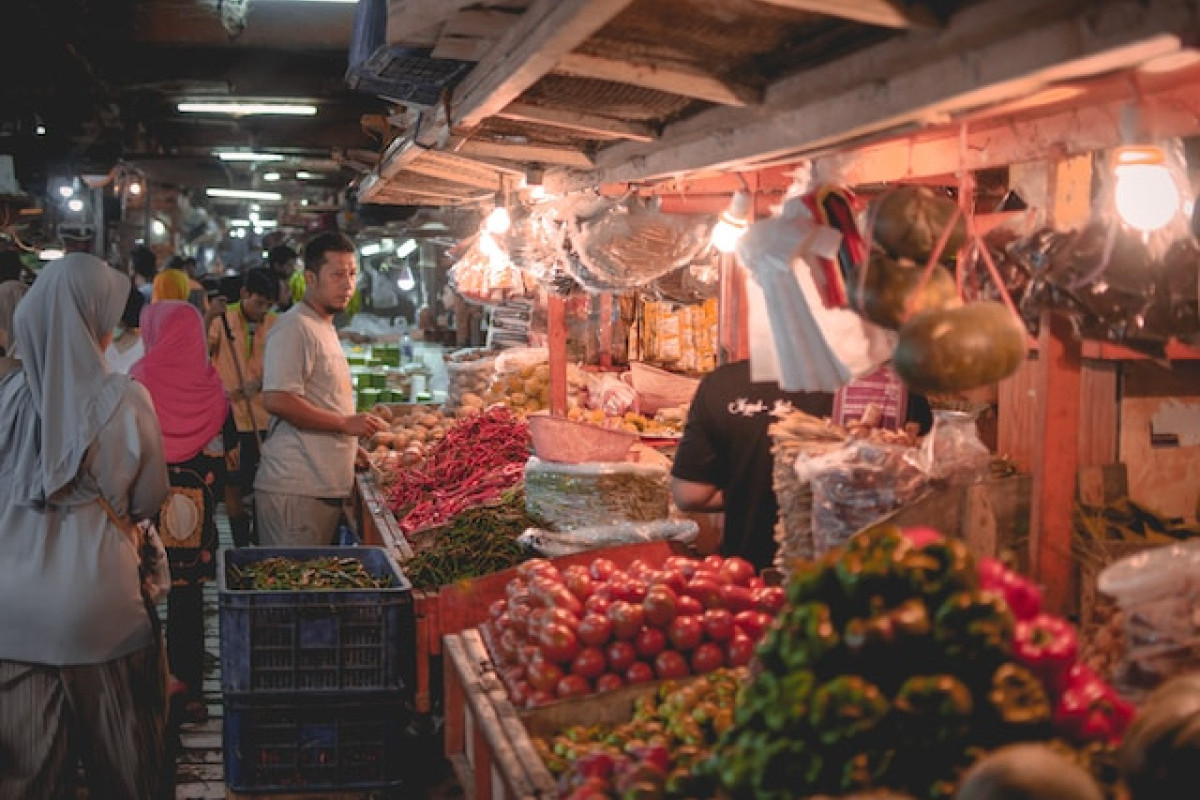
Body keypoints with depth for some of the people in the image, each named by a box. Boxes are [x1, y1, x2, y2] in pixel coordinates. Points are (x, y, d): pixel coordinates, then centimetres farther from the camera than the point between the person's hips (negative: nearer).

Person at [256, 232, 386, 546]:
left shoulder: (325, 328, 20)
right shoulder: (295, 328, -12)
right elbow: (276, 400, -22)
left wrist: (350, 445, 20)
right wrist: (345, 423, -18)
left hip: (325, 486, 10)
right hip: (296, 490, -10)